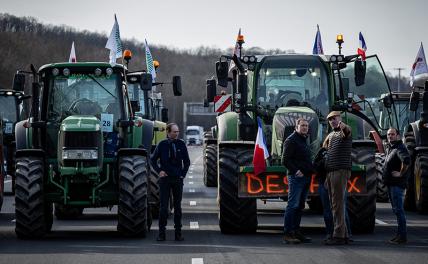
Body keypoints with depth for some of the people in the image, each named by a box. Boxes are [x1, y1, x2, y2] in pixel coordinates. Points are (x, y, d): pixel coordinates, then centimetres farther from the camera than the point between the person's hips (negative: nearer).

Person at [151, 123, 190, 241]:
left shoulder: (181, 144, 2)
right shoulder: (162, 145, -1)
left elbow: (186, 161, 11)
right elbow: (153, 160, 9)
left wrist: (183, 173, 2)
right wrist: (159, 171, -2)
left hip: (178, 179, 1)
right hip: (165, 179, -1)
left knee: (177, 206, 5)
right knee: (163, 207, -4)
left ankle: (178, 233, 9)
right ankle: (161, 233, -1)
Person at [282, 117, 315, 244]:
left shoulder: (304, 141, 22)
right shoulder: (291, 140, -7)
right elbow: (285, 160, -15)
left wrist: (310, 171, 14)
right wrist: (296, 171, -22)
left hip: (305, 177, 9)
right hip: (296, 177, -9)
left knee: (300, 206, 11)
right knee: (293, 205, -11)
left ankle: (296, 232, 15)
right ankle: (288, 234, -12)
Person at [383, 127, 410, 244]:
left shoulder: (400, 148, -16)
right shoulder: (389, 147, 16)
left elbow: (406, 160, -36)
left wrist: (401, 173, -25)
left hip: (397, 183, -11)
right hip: (391, 183, 11)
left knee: (398, 209, -11)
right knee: (396, 209, 15)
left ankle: (402, 236, -11)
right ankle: (400, 234, 22)